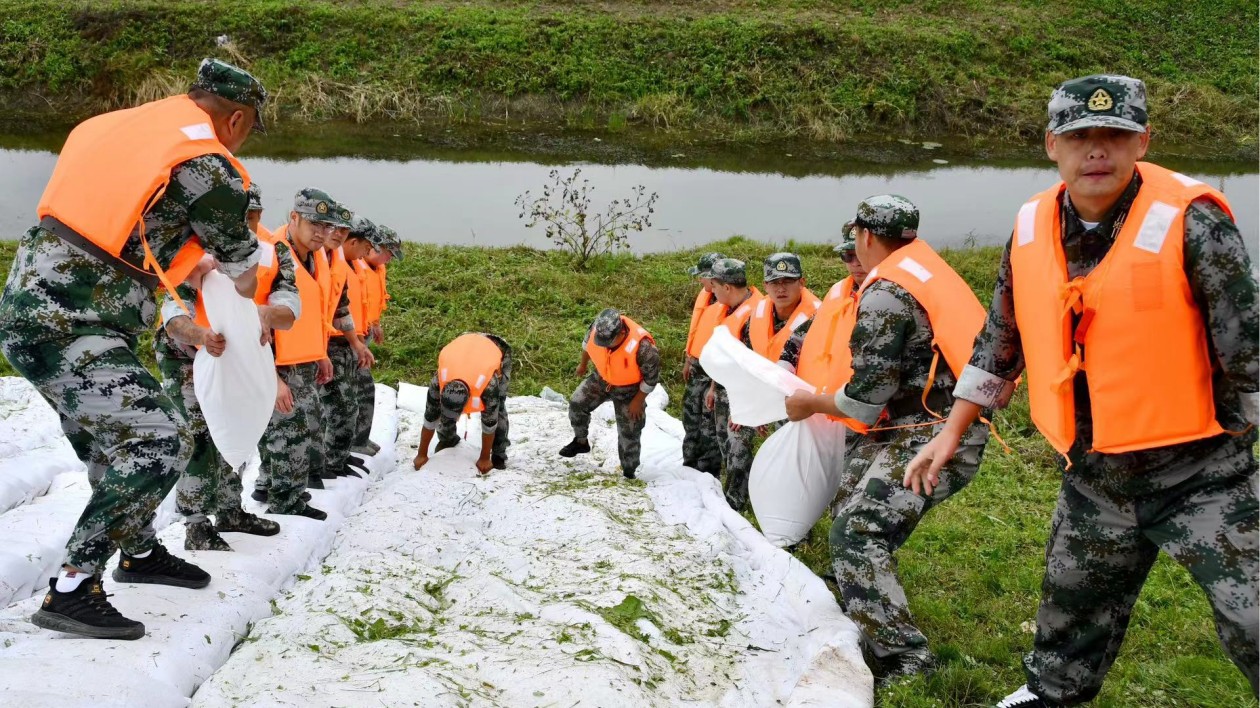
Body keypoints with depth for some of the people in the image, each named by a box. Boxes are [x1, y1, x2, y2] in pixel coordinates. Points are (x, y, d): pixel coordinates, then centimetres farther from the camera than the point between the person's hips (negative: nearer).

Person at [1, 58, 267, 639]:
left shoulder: (123, 126, 13)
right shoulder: (208, 166, -10)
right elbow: (242, 272, 4)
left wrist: (194, 261, 25)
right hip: (68, 330, -9)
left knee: (114, 436, 21)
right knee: (158, 442, -10)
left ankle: (139, 552, 38)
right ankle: (71, 591, -8)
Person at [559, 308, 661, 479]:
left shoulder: (642, 347, -40)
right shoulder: (598, 326, -27)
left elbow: (651, 377, -23)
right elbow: (588, 342, 0)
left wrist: (638, 400, -13)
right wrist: (583, 364, 15)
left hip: (629, 389, -4)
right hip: (602, 378, 4)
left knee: (629, 432, 2)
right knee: (577, 403, 2)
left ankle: (629, 471, 20)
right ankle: (581, 441, 26)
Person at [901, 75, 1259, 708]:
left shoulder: (1189, 221, -17)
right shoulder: (1031, 229, -1)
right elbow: (999, 342, 11)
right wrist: (950, 434, 13)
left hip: (1196, 473, -5)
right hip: (1092, 477, 5)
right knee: (1069, 617, 23)